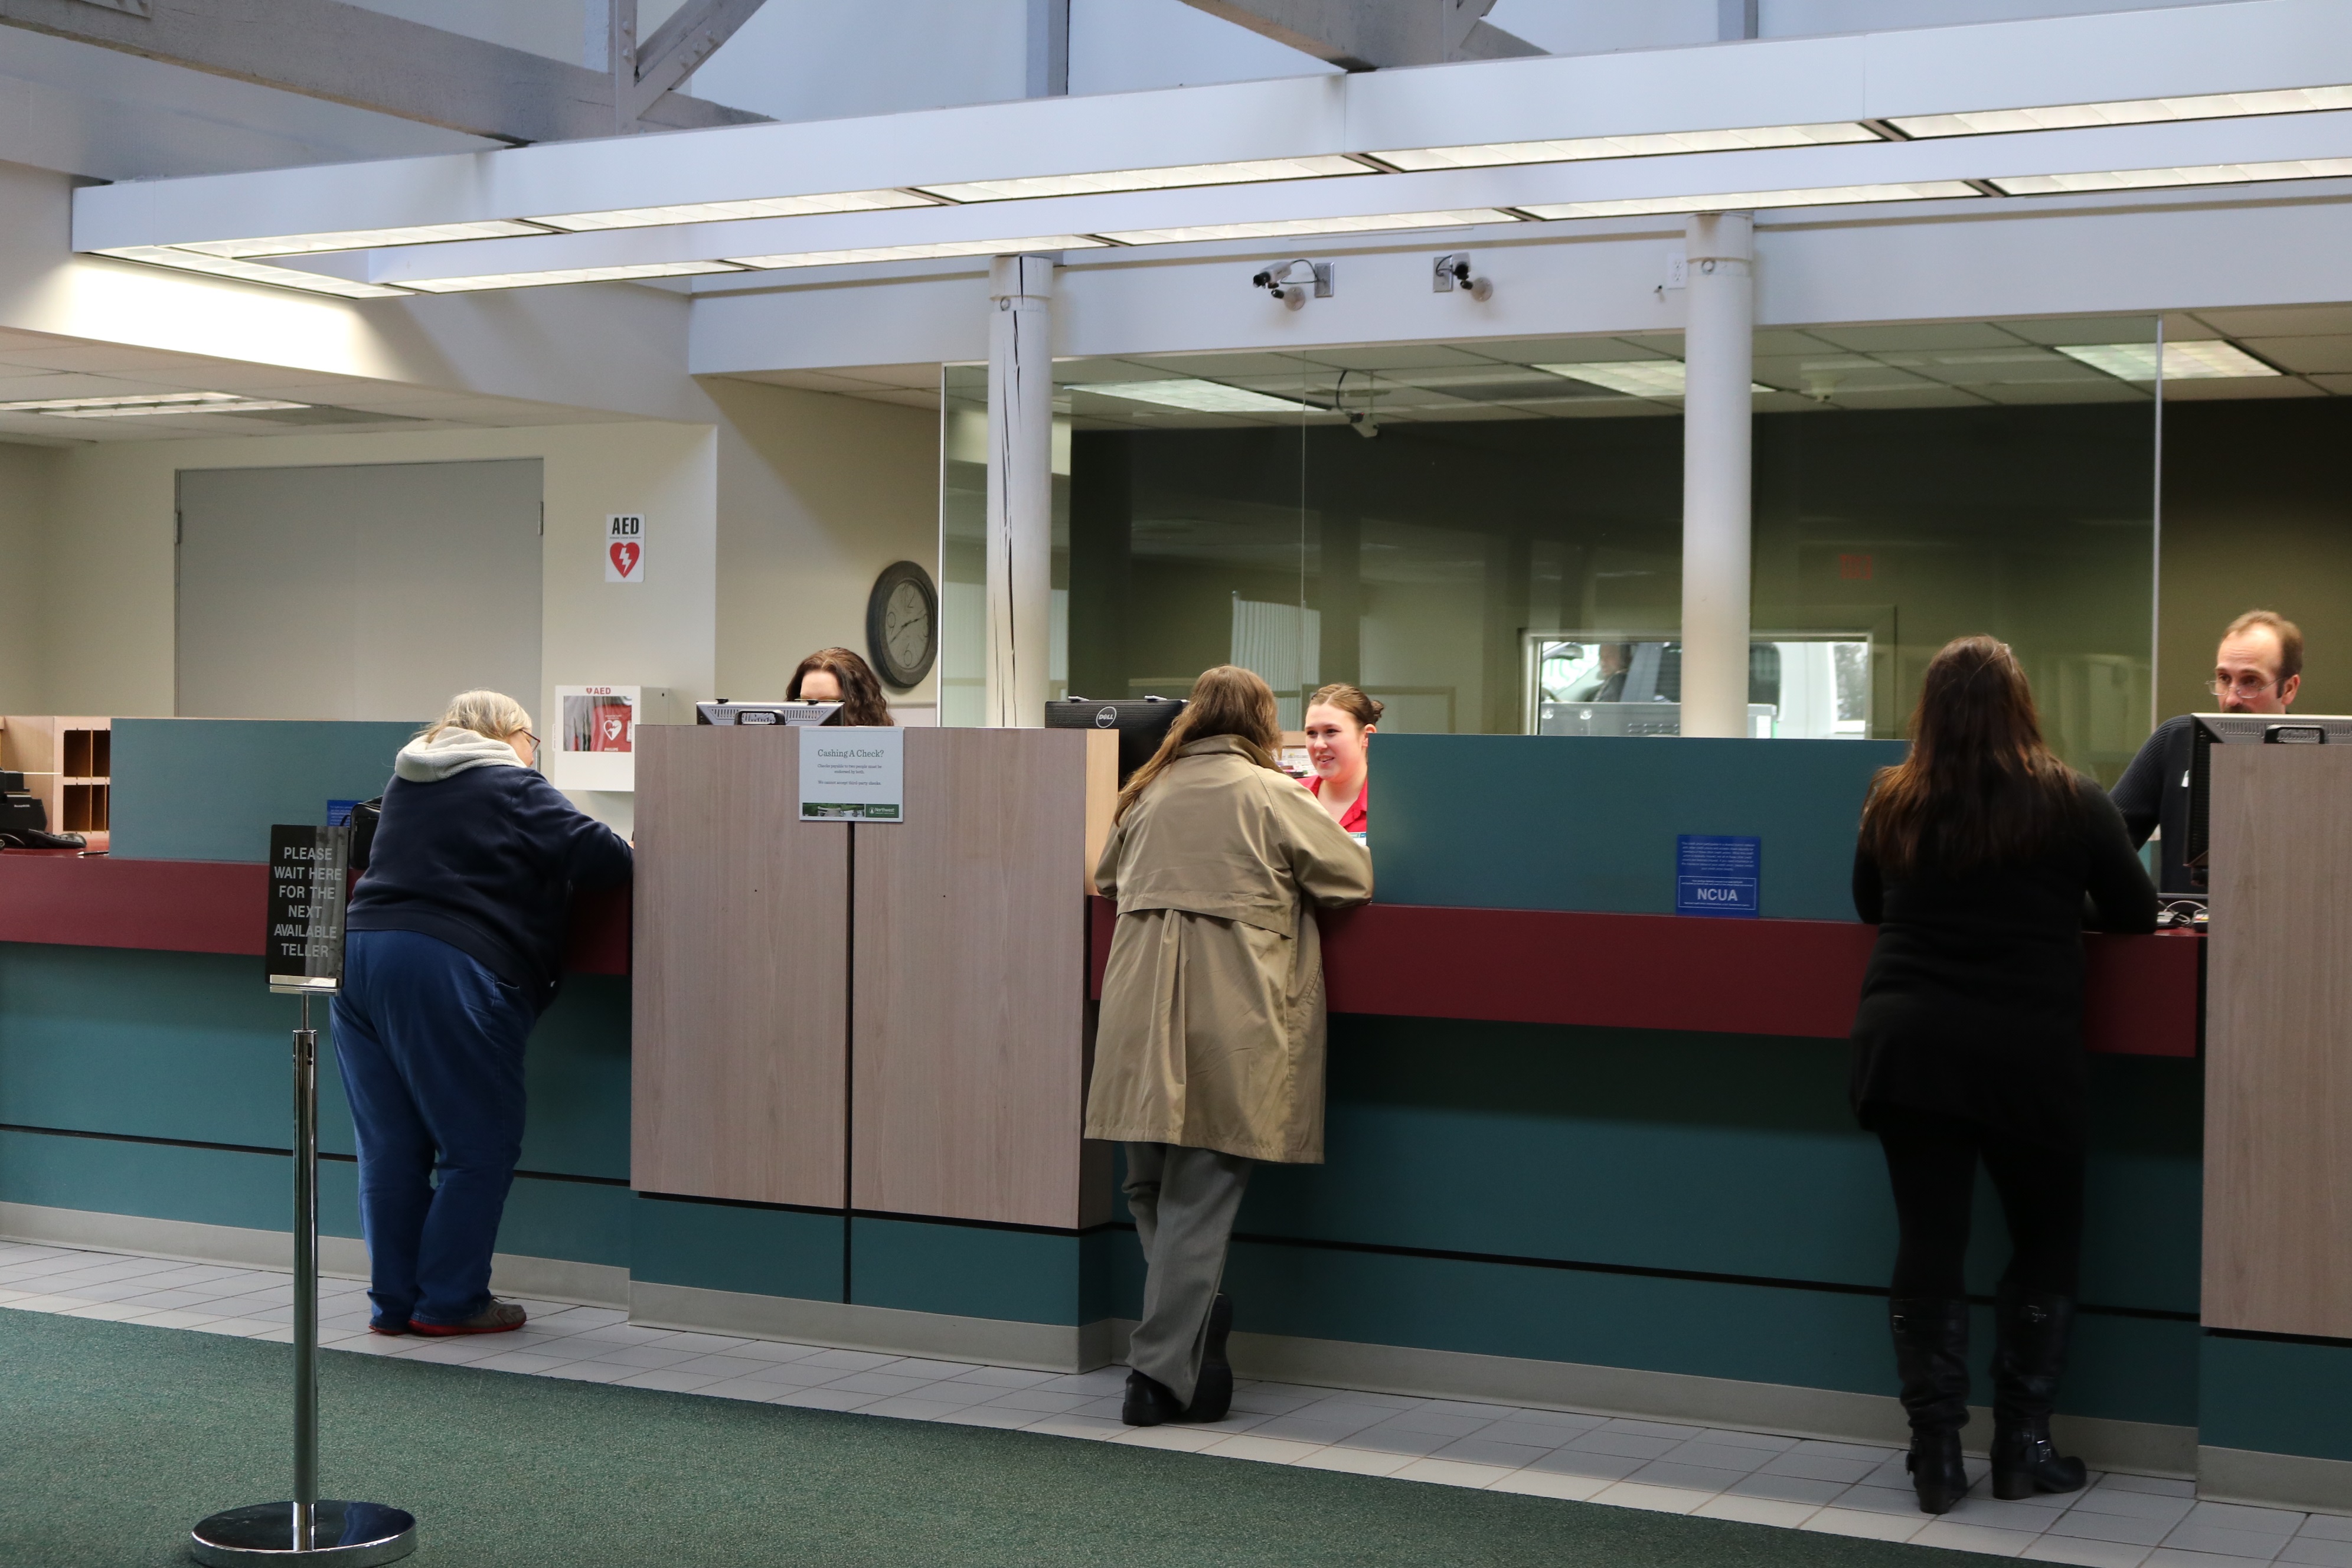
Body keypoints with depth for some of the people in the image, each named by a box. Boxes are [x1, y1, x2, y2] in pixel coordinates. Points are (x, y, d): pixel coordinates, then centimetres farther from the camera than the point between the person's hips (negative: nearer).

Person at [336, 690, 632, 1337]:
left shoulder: (405, 783, 23)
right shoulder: (514, 788, 1)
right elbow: (600, 856, -6)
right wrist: (626, 851, 16)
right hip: (448, 966, -7)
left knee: (390, 1148, 12)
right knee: (481, 1147, 2)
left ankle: (394, 1301, 17)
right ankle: (450, 1301, 3)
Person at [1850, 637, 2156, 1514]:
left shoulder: (1892, 803, 3)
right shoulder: (2070, 801, -4)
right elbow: (2137, 916, 7)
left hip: (1905, 1048, 2)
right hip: (2027, 1055, -2)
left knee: (1928, 1246, 7)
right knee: (2046, 1244, 14)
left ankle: (1936, 1455, 9)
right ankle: (2022, 1448, 16)